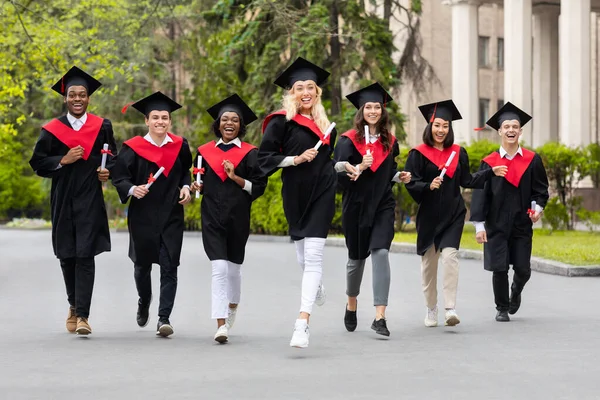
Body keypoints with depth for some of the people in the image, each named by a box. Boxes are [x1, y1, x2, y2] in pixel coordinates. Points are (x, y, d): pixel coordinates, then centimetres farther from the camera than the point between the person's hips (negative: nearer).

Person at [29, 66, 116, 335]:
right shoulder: (52, 129, 5)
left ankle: (82, 315, -13)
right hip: (63, 200, 2)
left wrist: (107, 172, -10)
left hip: (90, 200, -2)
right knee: (67, 257, 10)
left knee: (85, 256, -11)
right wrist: (63, 160, -11)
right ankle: (74, 305, 32)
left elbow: (113, 158, 11)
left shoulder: (101, 126, 4)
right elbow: (37, 162, 3)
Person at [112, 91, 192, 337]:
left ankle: (164, 318, -8)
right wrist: (132, 189, -24)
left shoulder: (179, 146, 3)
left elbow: (187, 170, 18)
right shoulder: (133, 148, -5)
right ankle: (144, 302, 42)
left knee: (169, 266, -8)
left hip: (171, 216, 1)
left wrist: (186, 186, -1)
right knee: (143, 264, 13)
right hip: (143, 215, -1)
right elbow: (119, 178, -5)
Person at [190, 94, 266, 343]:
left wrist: (235, 177, -16)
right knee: (219, 269, -14)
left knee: (233, 267, 14)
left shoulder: (250, 153, 2)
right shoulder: (205, 152, 8)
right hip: (213, 217, 0)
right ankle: (221, 325, -19)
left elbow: (258, 187, -2)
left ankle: (232, 307, 44)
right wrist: (196, 186, -5)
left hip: (237, 217, 0)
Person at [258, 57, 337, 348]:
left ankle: (302, 324, -18)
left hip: (321, 193, 1)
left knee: (312, 255, -11)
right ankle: (315, 287, 51)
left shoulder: (324, 124, 9)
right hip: (295, 194, -1)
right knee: (303, 255, 14)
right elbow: (264, 157, -10)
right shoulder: (282, 122, -5)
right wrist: (296, 159, -18)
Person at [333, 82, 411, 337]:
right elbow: (338, 174, -12)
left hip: (383, 206, 1)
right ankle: (351, 304, 39)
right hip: (356, 206, -1)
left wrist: (400, 177, 0)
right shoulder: (349, 140, -4)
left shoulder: (389, 141, 7)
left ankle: (380, 316, -20)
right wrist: (359, 167, -28)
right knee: (357, 257, 11)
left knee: (380, 253, -17)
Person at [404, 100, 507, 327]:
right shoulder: (419, 154, -4)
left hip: (453, 215, 1)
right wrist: (429, 186, -27)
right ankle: (431, 309, 24)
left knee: (450, 255, -16)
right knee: (429, 262, 8)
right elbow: (411, 184, -9)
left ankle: (450, 309, -18)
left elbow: (467, 180, 13)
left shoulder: (458, 153, 7)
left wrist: (491, 173, 7)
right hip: (429, 215, -1)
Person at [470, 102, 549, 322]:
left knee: (523, 269, 2)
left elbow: (541, 189, 7)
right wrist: (479, 225, -8)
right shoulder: (489, 162, -1)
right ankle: (502, 308, 14)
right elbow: (480, 194, -2)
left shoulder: (532, 160, 2)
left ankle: (516, 291, 35)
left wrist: (538, 207, -14)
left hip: (522, 223, 1)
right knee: (499, 268, -3)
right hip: (496, 224, -1)